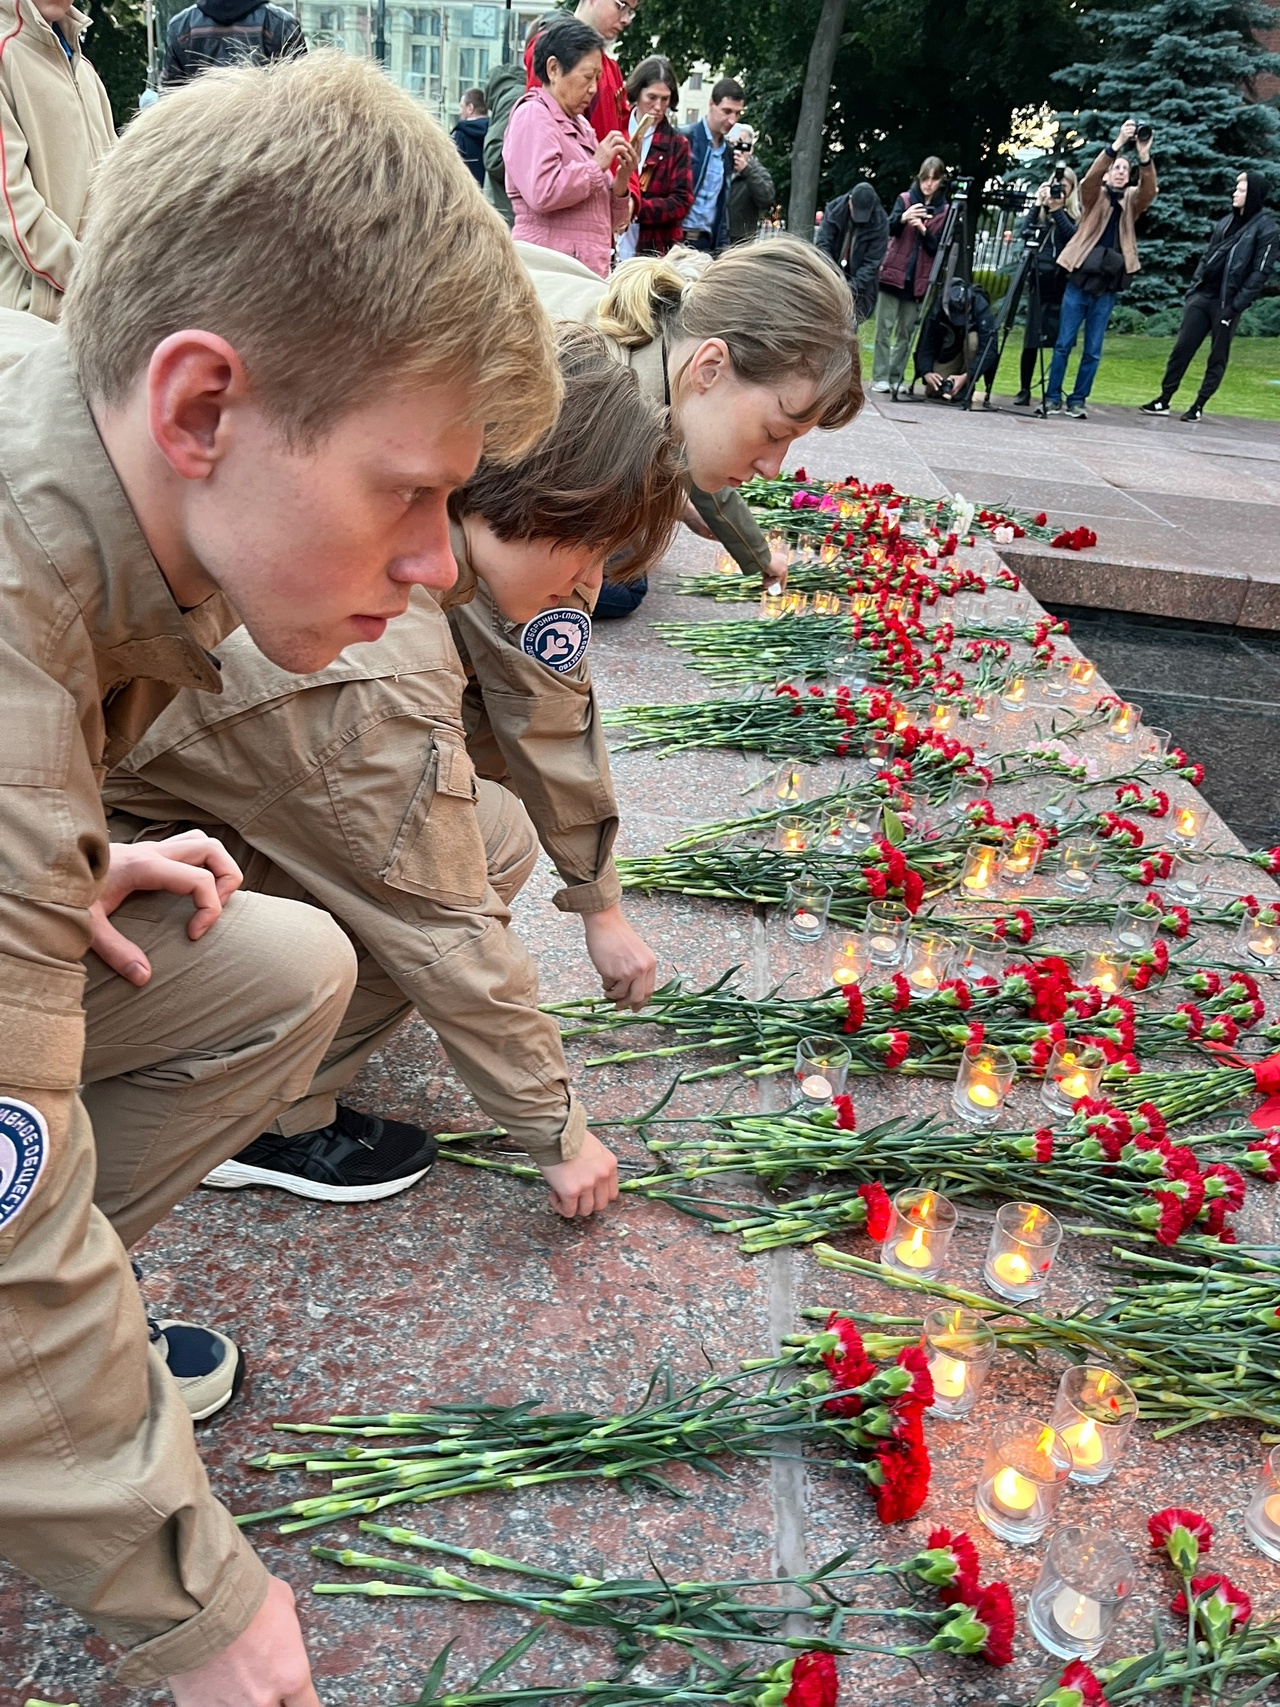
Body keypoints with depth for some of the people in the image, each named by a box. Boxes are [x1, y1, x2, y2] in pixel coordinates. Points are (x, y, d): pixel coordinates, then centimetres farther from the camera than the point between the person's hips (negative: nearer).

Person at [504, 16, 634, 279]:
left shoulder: (581, 126, 24)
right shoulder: (532, 115, 0)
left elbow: (602, 220, 26)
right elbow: (542, 194, -19)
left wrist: (620, 183, 7)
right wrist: (597, 165, -7)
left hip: (587, 270, 8)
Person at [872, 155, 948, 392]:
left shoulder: (944, 210, 6)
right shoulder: (905, 199, 5)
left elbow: (938, 247, 1)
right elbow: (890, 229, -9)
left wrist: (924, 231, -17)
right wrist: (903, 218, -31)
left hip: (920, 279, 1)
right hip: (894, 273, -1)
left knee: (906, 332, 2)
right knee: (884, 327, -4)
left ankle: (896, 378, 8)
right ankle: (880, 377, -1)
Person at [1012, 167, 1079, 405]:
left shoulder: (1076, 214, 9)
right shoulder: (1040, 211, 14)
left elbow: (1075, 236, -9)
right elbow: (1023, 232, 0)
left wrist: (1057, 210, -10)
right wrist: (1037, 204, -3)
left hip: (1062, 280, -1)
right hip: (1039, 278, 1)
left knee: (1060, 339, -3)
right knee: (1032, 337, -3)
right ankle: (1024, 389, 2)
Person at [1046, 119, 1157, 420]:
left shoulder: (1132, 201, 12)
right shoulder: (1094, 196, 8)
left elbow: (1149, 190, -9)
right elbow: (1091, 176, -14)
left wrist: (1144, 157, -26)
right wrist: (1117, 144, -27)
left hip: (1108, 285, 2)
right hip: (1080, 280, -2)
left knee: (1093, 350, 2)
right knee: (1064, 343, -1)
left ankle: (1077, 400, 8)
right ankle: (1053, 397, 6)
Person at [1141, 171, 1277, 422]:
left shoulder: (1265, 228, -5)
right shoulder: (1227, 221, 14)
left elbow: (1260, 273, -10)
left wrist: (1237, 305, -16)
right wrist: (1193, 288, 8)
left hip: (1227, 303, -6)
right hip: (1203, 295, 6)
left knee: (1218, 357, 3)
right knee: (1181, 348, 1)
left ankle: (1199, 406, 8)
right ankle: (1164, 400, 6)